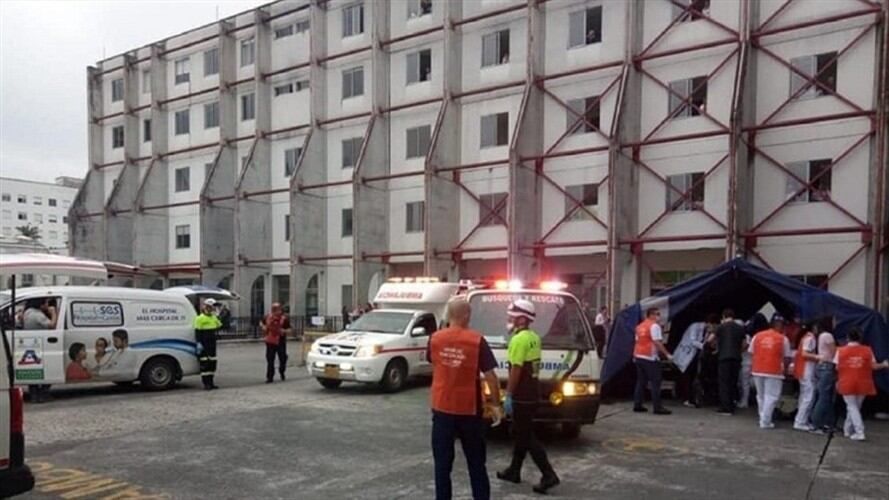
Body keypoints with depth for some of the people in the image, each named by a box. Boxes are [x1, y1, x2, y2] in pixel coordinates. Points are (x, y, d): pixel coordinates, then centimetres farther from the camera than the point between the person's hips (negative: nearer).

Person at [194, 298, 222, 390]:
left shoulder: (214, 317, 14)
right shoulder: (200, 318, -9)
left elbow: (219, 326, 26)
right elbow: (197, 332, -12)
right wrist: (199, 343, -18)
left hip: (212, 343, 8)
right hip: (204, 344, -8)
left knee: (212, 362, 10)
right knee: (204, 363, -5)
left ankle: (210, 382, 17)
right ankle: (206, 384, -2)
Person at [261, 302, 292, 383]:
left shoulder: (284, 318, -6)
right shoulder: (268, 317, 3)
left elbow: (290, 330, -6)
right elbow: (261, 323, 23)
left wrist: (284, 331, -25)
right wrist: (263, 327, 2)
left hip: (280, 342, -2)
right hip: (270, 342, 2)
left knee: (283, 359, 6)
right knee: (270, 360, 1)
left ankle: (281, 371, 36)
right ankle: (270, 377, 8)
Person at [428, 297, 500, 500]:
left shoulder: (435, 339, -3)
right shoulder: (477, 340, -13)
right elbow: (490, 375, -11)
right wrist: (496, 401, 1)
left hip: (442, 407, 2)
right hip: (469, 408, -2)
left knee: (442, 462, 10)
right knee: (476, 462, 14)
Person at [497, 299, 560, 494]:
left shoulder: (519, 340, -19)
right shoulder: (534, 337, 11)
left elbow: (516, 370, -22)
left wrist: (508, 395, -18)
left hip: (521, 395, -10)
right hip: (531, 393, 10)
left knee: (526, 437, -4)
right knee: (522, 433, 17)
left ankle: (549, 475, -6)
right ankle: (514, 471, 27)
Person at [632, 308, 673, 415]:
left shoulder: (640, 326, 16)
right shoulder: (654, 326, -9)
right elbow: (657, 343, -17)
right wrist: (667, 354, -15)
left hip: (638, 356, 8)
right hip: (650, 358, -8)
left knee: (640, 382, 12)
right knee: (655, 382, -4)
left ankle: (637, 405, 13)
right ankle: (657, 407, -5)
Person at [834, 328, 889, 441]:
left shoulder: (841, 350, -5)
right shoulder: (867, 350, -2)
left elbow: (837, 368, -3)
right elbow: (873, 366, 0)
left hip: (847, 384, -2)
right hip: (862, 384, 2)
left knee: (852, 407, 4)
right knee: (856, 407, 17)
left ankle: (859, 432, -9)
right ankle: (847, 430, 27)